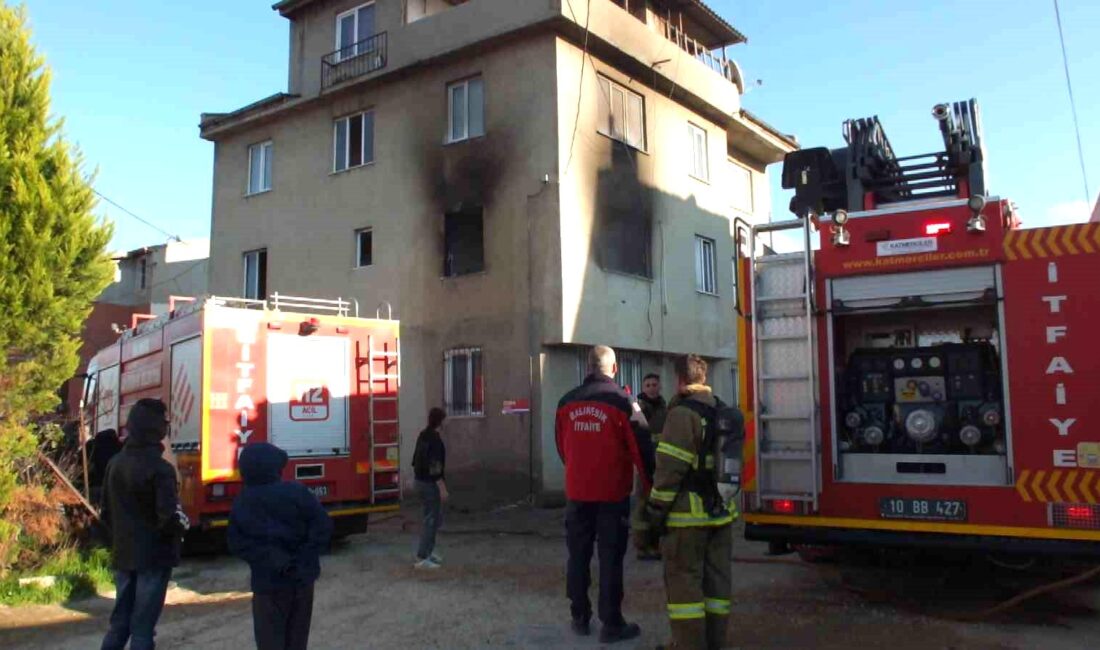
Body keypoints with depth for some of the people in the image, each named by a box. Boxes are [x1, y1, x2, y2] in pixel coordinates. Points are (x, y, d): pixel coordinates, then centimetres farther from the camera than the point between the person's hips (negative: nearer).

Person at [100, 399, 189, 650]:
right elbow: (169, 517, -23)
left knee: (120, 620, 18)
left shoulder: (115, 464, 4)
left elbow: (105, 513, 10)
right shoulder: (159, 468, -19)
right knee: (143, 625, 2)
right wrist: (183, 526, -3)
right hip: (154, 556, -7)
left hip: (123, 555, 7)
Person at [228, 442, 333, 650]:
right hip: (301, 577, 1)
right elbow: (323, 525, -11)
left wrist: (267, 557, -8)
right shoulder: (296, 492, -7)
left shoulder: (241, 503, 0)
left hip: (267, 581, -1)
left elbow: (236, 542, -5)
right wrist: (306, 558, -8)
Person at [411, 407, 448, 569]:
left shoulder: (423, 435, 9)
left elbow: (416, 459, 17)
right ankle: (422, 558, 1)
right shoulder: (435, 439, -20)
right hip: (430, 483, -10)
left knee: (436, 517, 20)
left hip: (421, 481, 10)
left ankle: (428, 551, 27)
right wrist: (442, 488, -21)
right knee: (432, 519, -2)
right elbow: (435, 466, -24)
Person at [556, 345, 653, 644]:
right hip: (612, 493, -4)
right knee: (611, 558, 4)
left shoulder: (567, 402, 2)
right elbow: (641, 448, -11)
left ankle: (580, 617, 22)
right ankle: (611, 623, 8)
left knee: (578, 555, 14)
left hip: (576, 492, 4)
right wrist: (652, 485, -1)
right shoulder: (621, 401, -12)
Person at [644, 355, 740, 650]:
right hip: (721, 509, 8)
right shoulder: (725, 412, 12)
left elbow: (670, 468, -18)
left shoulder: (683, 413, -14)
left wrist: (657, 511, -12)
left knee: (684, 580, 0)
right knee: (717, 578, 13)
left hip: (688, 513, -8)